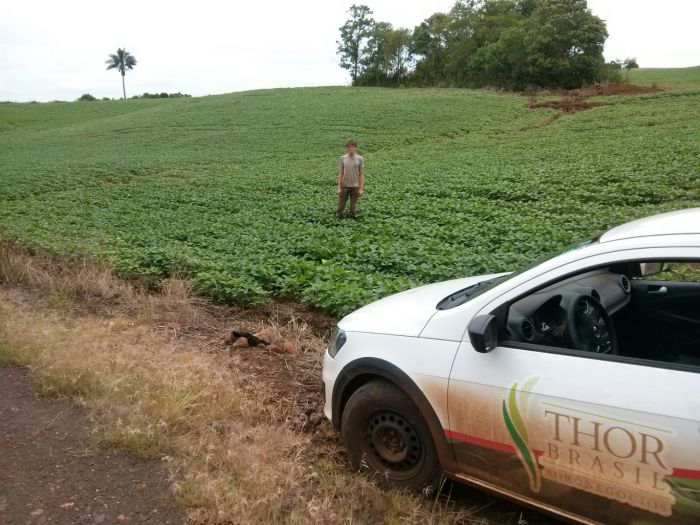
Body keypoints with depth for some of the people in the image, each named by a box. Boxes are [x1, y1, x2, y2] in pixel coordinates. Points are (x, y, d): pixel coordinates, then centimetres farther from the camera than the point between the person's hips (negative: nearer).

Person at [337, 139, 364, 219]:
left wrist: (361, 189, -5)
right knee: (341, 206, 4)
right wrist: (339, 188, -1)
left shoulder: (360, 159, -2)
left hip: (355, 186, -1)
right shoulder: (343, 158, 1)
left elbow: (361, 174, 0)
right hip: (344, 186, 1)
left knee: (353, 207, 6)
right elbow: (340, 173, 3)